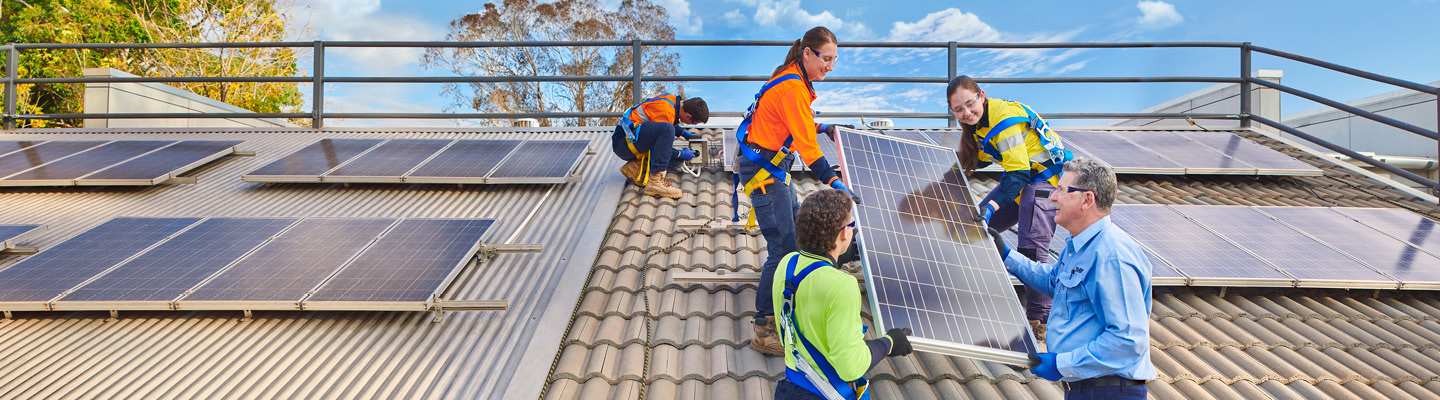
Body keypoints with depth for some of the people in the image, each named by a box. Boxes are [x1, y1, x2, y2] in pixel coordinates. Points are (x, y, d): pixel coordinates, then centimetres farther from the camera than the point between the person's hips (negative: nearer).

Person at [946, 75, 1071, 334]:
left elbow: (1018, 172, -30)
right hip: (1022, 176, 10)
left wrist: (992, 205, -40)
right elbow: (983, 158, 18)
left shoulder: (1004, 119, -27)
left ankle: (1040, 318, -9)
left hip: (1046, 177, -10)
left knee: (1032, 248, -19)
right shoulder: (979, 120, 2)